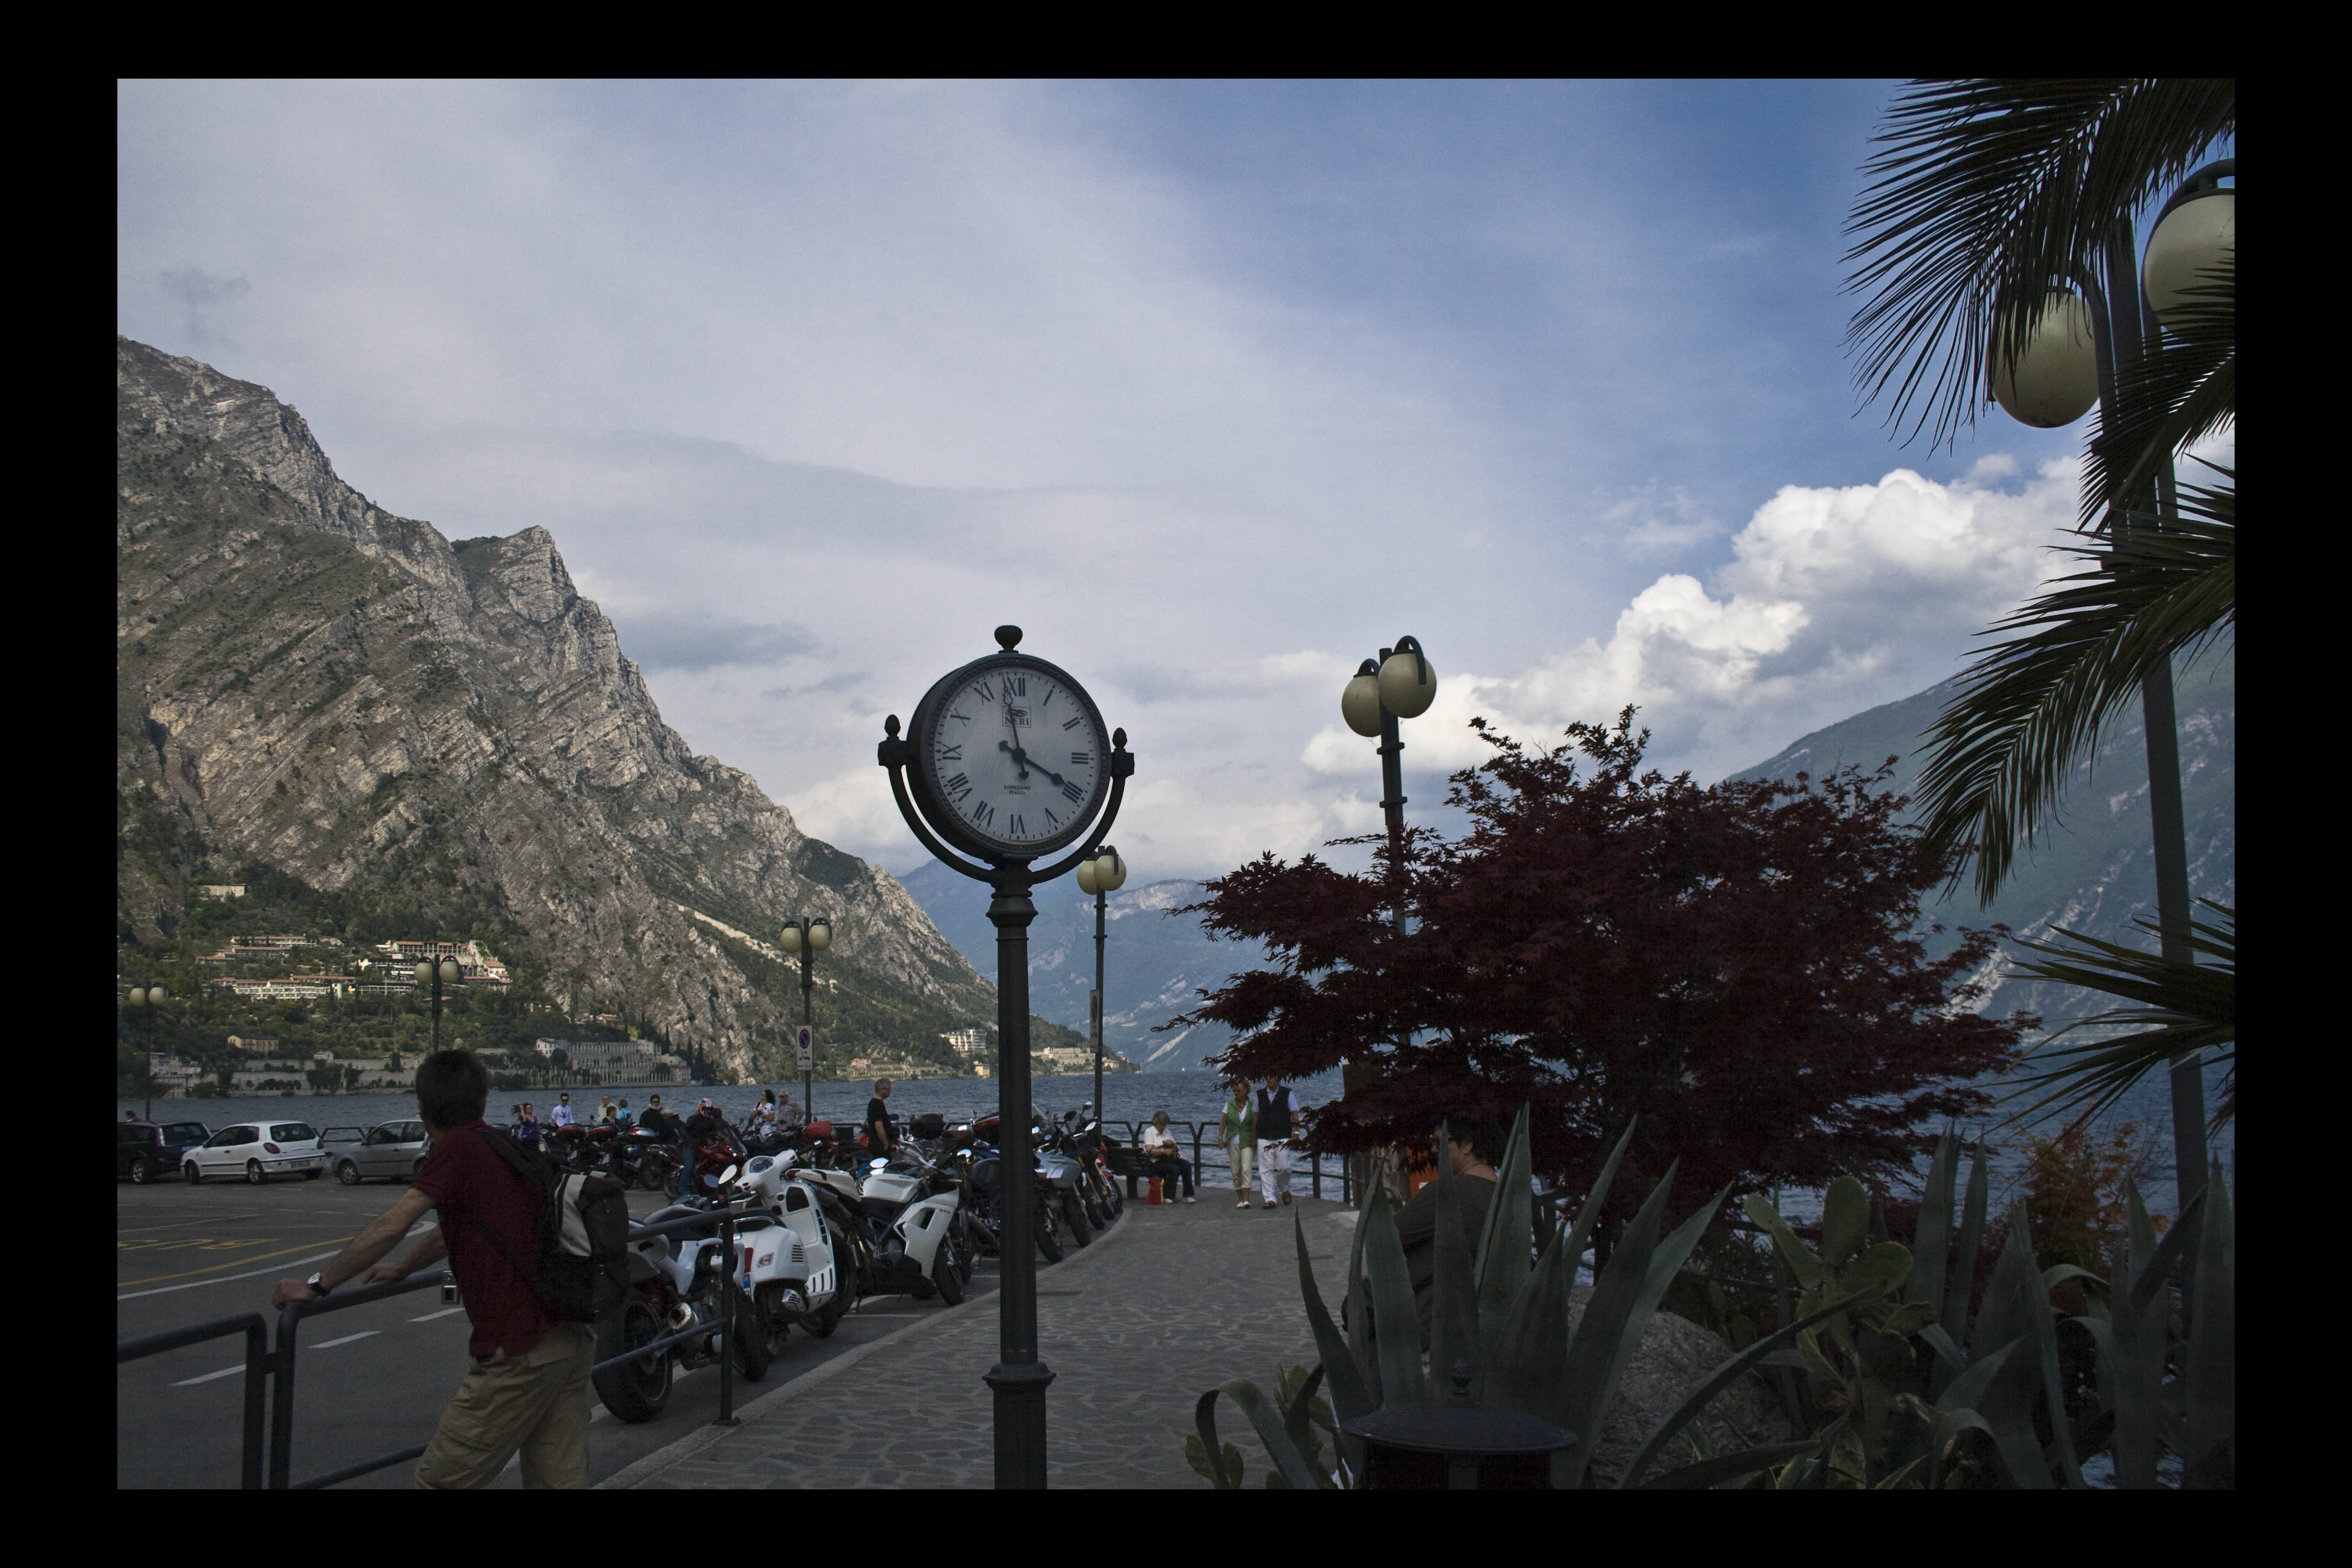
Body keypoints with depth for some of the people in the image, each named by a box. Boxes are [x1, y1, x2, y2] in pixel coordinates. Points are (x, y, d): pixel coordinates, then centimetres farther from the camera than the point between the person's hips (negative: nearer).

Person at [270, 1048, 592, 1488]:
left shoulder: (458, 1147, -8)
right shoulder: (506, 1146, 18)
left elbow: (391, 1226, -13)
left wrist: (317, 1285, -4)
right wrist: (403, 1269, 46)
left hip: (519, 1351, -9)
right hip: (572, 1341, 9)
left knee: (441, 1480, 3)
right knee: (561, 1478, 12)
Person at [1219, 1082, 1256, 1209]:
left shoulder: (1252, 1105, 0)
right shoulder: (1229, 1104, 6)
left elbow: (1255, 1124, -5)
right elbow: (1223, 1122, 5)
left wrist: (1254, 1139, -16)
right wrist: (1220, 1137, -7)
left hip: (1247, 1142, -2)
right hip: (1232, 1142, 2)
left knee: (1246, 1169, -14)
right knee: (1235, 1171, 3)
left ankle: (1246, 1200, -18)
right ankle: (1240, 1200, 13)